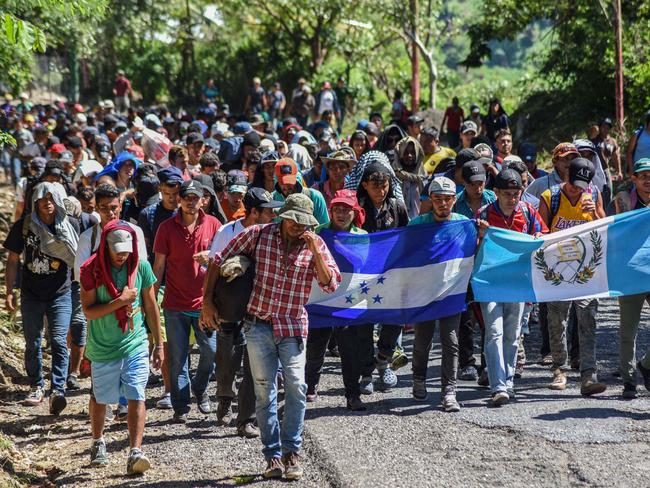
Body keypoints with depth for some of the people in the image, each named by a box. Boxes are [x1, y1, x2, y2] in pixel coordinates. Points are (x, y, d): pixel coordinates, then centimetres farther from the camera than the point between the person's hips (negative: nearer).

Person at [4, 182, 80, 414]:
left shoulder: (70, 225, -5)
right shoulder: (24, 226, -4)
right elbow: (13, 260, 2)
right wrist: (9, 292, -3)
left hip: (60, 295, -2)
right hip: (31, 295, 2)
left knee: (59, 341, -13)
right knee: (32, 344, 11)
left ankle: (58, 391, -17)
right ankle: (37, 387, 26)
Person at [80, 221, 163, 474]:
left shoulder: (141, 267, -4)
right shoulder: (92, 271, -10)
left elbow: (151, 307, 4)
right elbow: (88, 311, -14)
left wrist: (159, 344, 6)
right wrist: (120, 301, -24)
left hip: (135, 344, 0)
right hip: (103, 346, 0)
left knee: (136, 397, -10)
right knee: (100, 397, 14)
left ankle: (135, 452, -14)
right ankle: (98, 443, 39)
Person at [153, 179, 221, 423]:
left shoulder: (213, 224, 1)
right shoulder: (167, 227, -1)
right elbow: (159, 265, 2)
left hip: (205, 301, 1)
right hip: (175, 304, -1)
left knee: (211, 351, 2)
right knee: (177, 358, 2)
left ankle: (200, 389, 29)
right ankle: (180, 407, 12)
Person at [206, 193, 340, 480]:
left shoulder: (315, 244, 0)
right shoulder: (258, 235, -3)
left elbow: (331, 284, -7)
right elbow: (220, 262, 4)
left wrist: (315, 252, -17)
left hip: (293, 326, 0)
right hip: (259, 324, 0)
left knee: (296, 386, -13)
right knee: (264, 390, 1)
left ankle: (291, 452, -2)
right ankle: (273, 455, 8)